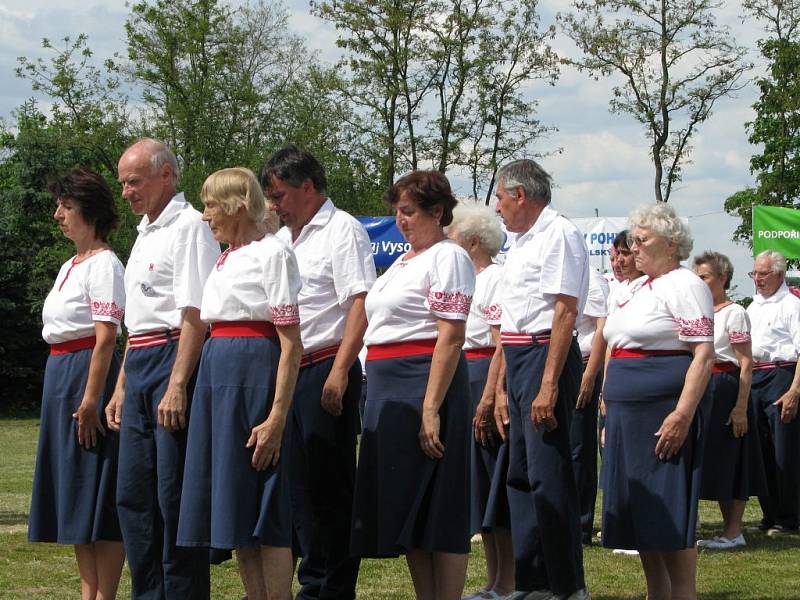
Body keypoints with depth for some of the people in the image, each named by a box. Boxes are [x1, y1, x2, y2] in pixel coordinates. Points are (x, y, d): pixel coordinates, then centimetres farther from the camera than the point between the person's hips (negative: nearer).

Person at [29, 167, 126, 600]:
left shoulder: (104, 265, -11)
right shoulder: (70, 266, 17)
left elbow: (105, 337, -17)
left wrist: (91, 400, -21)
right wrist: (69, 393, 13)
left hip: (88, 373, -10)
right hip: (59, 374, 10)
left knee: (96, 493, -7)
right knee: (73, 493, 10)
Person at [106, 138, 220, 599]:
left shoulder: (190, 226, -8)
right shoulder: (145, 233, 21)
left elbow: (196, 315, -17)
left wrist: (177, 384, -23)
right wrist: (122, 387, 21)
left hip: (175, 362, -9)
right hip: (139, 368, 9)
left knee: (174, 495, -7)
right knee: (134, 494, 9)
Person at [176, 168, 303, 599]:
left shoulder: (271, 253, -8)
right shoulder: (226, 258, 17)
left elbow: (291, 343, -13)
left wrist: (277, 417, -19)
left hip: (254, 368, -9)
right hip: (216, 368, 9)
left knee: (263, 512, -6)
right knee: (232, 504, 9)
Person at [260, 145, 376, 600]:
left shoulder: (342, 230, -4)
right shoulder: (282, 240, 20)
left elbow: (361, 305, -14)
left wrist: (340, 371, -21)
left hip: (326, 371, -8)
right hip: (287, 373, 8)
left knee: (330, 483, -4)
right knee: (301, 482, 10)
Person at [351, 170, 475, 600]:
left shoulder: (448, 257, -8)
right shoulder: (403, 261, 20)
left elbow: (451, 338, -16)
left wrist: (431, 408, -23)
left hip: (424, 384, -9)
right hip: (386, 387, 9)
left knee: (436, 505, -6)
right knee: (404, 504, 10)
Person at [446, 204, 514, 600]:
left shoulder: (495, 278, -10)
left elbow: (501, 345, -18)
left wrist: (488, 399, -23)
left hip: (486, 379, -10)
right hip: (463, 382, 10)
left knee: (494, 483, -6)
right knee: (480, 482, 11)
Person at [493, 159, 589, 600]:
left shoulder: (559, 234, -9)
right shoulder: (520, 244, 19)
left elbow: (565, 312, -17)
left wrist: (548, 385, -23)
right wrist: (501, 391, 20)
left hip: (546, 356, -10)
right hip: (517, 360, 10)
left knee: (547, 475, -10)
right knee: (520, 476, 11)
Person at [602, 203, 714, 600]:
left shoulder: (684, 285, -8)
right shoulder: (635, 289, 19)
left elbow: (704, 355, -16)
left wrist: (682, 415, -23)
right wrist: (611, 410, 19)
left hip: (662, 414, -9)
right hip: (626, 415, 9)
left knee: (669, 518, -8)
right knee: (639, 517, 10)